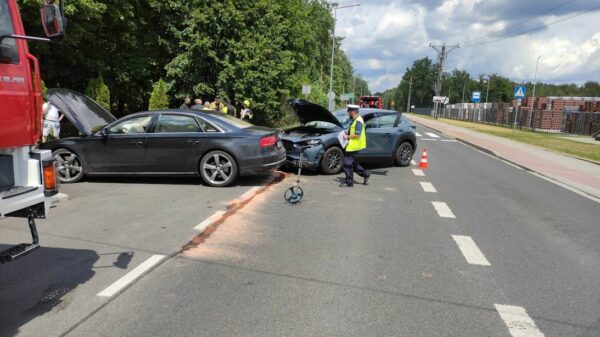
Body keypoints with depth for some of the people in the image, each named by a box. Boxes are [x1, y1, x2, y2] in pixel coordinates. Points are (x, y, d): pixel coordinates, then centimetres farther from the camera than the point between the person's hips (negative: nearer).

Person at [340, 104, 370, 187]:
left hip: (353, 146, -11)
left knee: (348, 163, -4)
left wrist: (347, 136, -14)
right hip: (352, 146, 11)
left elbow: (357, 135, -24)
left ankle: (349, 182, 4)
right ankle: (366, 174, 26)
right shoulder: (355, 120, 15)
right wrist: (347, 134, 11)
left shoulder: (358, 121, -18)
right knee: (353, 162, 18)